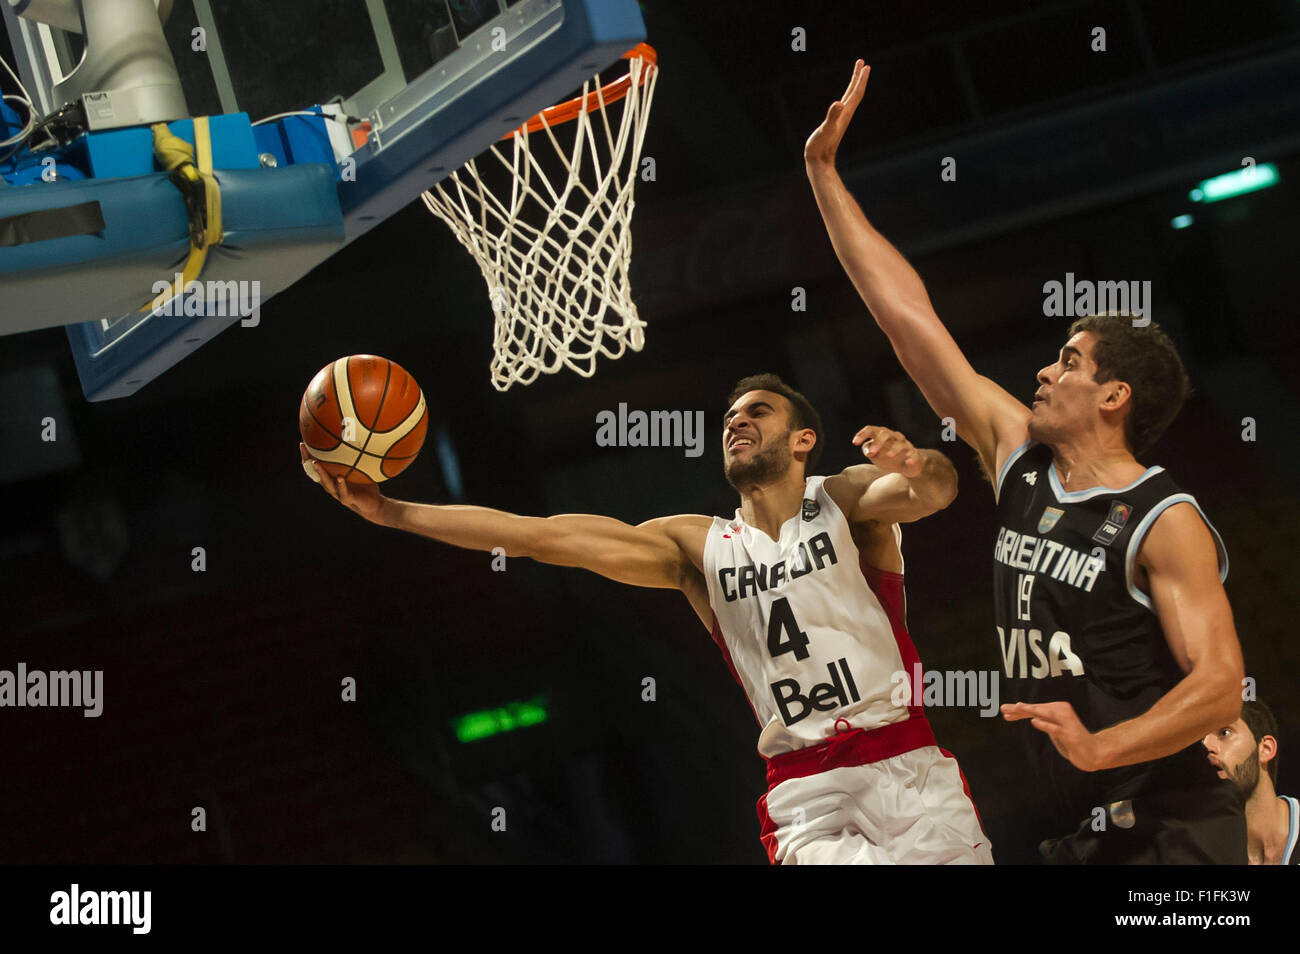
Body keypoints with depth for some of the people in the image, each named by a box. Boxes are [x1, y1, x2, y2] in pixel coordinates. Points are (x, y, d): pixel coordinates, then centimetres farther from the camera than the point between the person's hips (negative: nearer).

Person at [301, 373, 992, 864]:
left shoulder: (846, 503, 7)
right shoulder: (698, 547, 13)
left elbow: (936, 490, -15)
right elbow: (543, 535, 7)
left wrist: (915, 467, -41)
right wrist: (390, 512, 1)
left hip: (908, 770, -1)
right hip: (806, 797, 1)